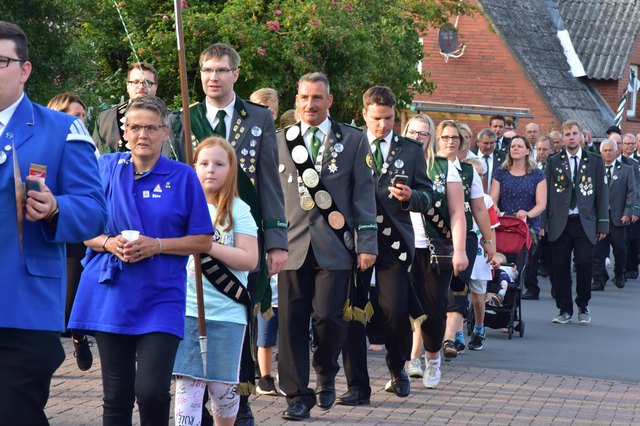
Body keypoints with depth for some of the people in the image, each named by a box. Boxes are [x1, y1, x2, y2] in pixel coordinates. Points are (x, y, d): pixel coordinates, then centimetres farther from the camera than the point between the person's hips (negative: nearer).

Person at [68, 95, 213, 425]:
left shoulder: (183, 176, 0)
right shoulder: (106, 168, 5)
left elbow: (203, 241, 1)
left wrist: (156, 245, -13)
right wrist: (108, 243, -11)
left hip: (161, 300, -2)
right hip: (111, 297, 2)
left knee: (151, 392, -13)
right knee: (116, 396, 7)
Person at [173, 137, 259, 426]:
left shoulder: (238, 210, -2)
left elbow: (249, 260, -11)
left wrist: (207, 245, -17)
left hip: (227, 312, -2)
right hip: (187, 308, 2)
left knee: (223, 386, 6)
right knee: (187, 382, -4)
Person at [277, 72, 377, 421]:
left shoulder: (353, 141, 6)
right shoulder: (280, 141, 11)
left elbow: (364, 195, 3)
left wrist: (367, 244, -3)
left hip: (334, 247, -2)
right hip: (293, 245, 2)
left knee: (328, 317, -8)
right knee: (291, 322, -1)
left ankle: (326, 375, 21)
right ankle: (297, 395, 9)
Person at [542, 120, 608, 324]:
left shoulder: (595, 161, 8)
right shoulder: (553, 161, 8)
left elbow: (602, 193, 7)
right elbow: (547, 193, 7)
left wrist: (603, 223, 2)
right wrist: (543, 222, 0)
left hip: (585, 223, -1)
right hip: (559, 223, 1)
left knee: (584, 263, -10)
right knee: (559, 267, -1)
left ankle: (583, 307, 10)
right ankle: (565, 309, 11)